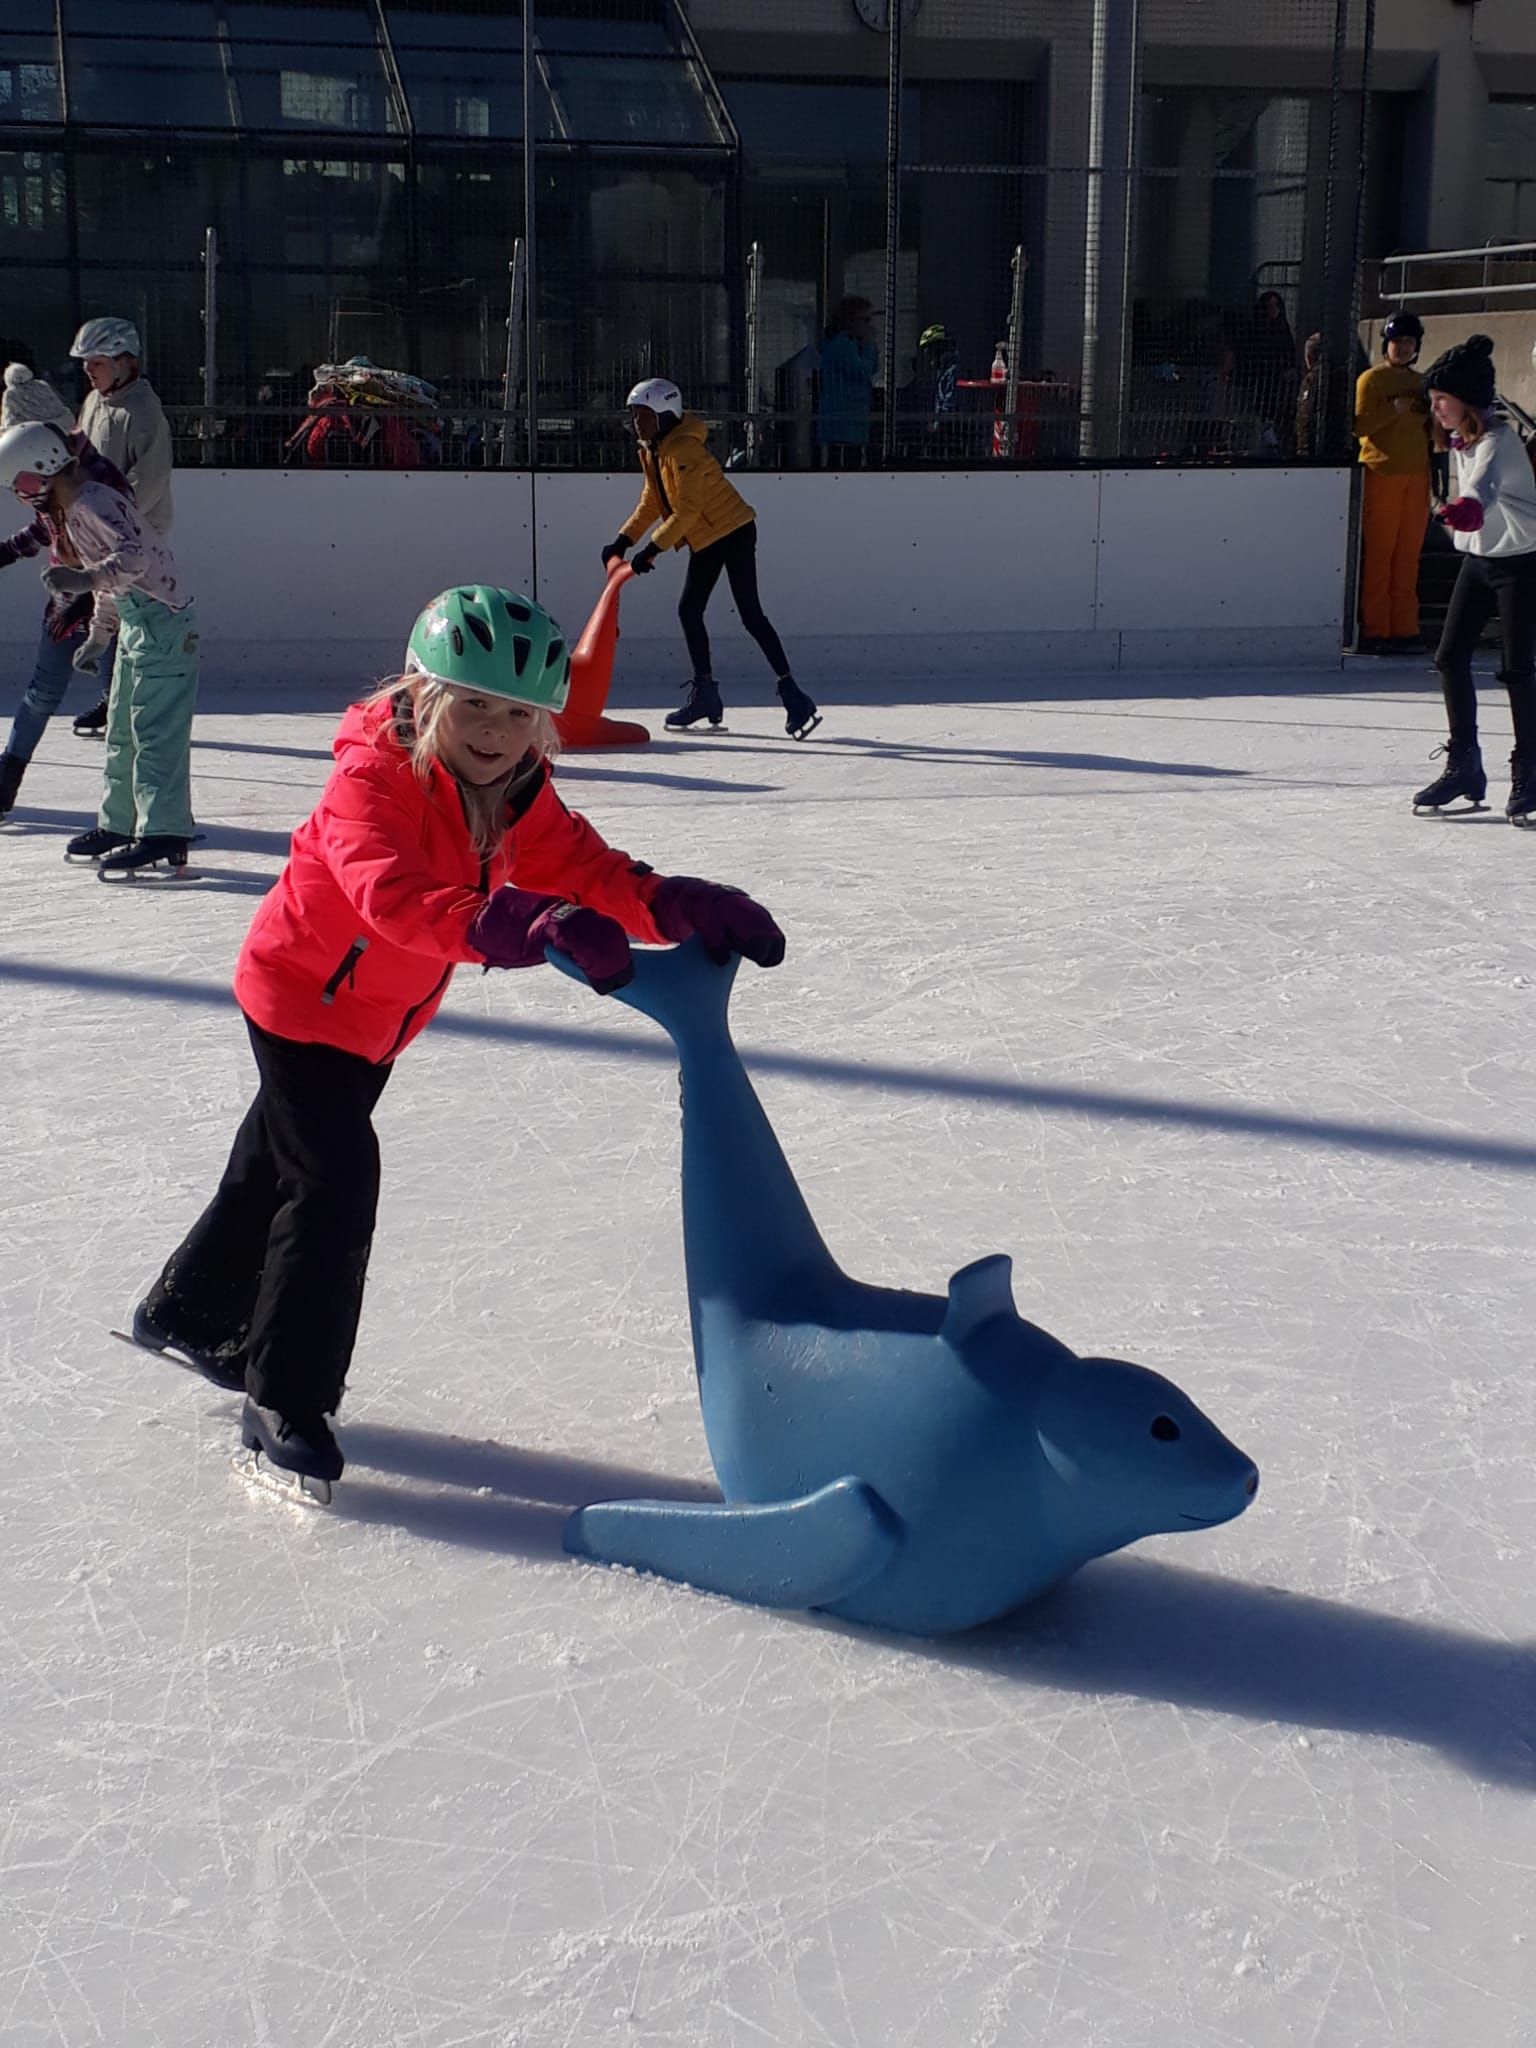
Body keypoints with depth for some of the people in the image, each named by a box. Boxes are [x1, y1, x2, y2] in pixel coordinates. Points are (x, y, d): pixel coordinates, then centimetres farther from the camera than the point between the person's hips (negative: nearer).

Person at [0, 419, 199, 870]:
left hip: (162, 623, -11)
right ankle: (119, 825, 25)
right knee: (122, 732, 16)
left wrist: (87, 579, -47)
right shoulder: (66, 510, 14)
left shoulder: (91, 504, -18)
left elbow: (133, 556, -33)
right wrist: (97, 636, 28)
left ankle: (163, 834, -14)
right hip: (135, 623, 11)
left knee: (156, 733, -13)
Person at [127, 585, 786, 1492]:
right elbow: (393, 894, -49)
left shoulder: (520, 799, -9)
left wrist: (681, 906, -40)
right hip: (302, 992, -8)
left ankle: (189, 1313, 46)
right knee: (335, 1181, -16)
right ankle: (284, 1401, -2)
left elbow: (586, 869, -19)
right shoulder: (373, 776, -31)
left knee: (277, 1162, 23)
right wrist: (511, 926, -65)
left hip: (379, 1017, 8)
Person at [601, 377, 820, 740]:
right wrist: (622, 541, 6)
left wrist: (652, 549, -25)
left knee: (750, 614, -14)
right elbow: (651, 504, 15)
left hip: (733, 532, -10)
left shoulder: (683, 449, -21)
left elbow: (687, 511, -26)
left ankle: (791, 694, -15)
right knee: (689, 610, 9)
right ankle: (705, 694, 19)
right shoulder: (651, 451, 8)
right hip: (705, 540, 10)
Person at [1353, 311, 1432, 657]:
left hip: (1416, 475, 6)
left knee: (1408, 556, 4)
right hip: (1381, 474, -6)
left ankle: (1404, 629, 7)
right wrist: (1392, 409, -20)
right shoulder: (1371, 379, 0)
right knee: (1378, 554, -6)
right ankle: (1374, 631, -5)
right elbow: (1359, 425, -11)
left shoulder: (1420, 383, 18)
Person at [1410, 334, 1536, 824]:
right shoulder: (1459, 439, 4)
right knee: (1450, 657, 2)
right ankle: (1464, 766, 12)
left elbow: (1486, 481, -45)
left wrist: (1470, 506, -63)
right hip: (1478, 558, 8)